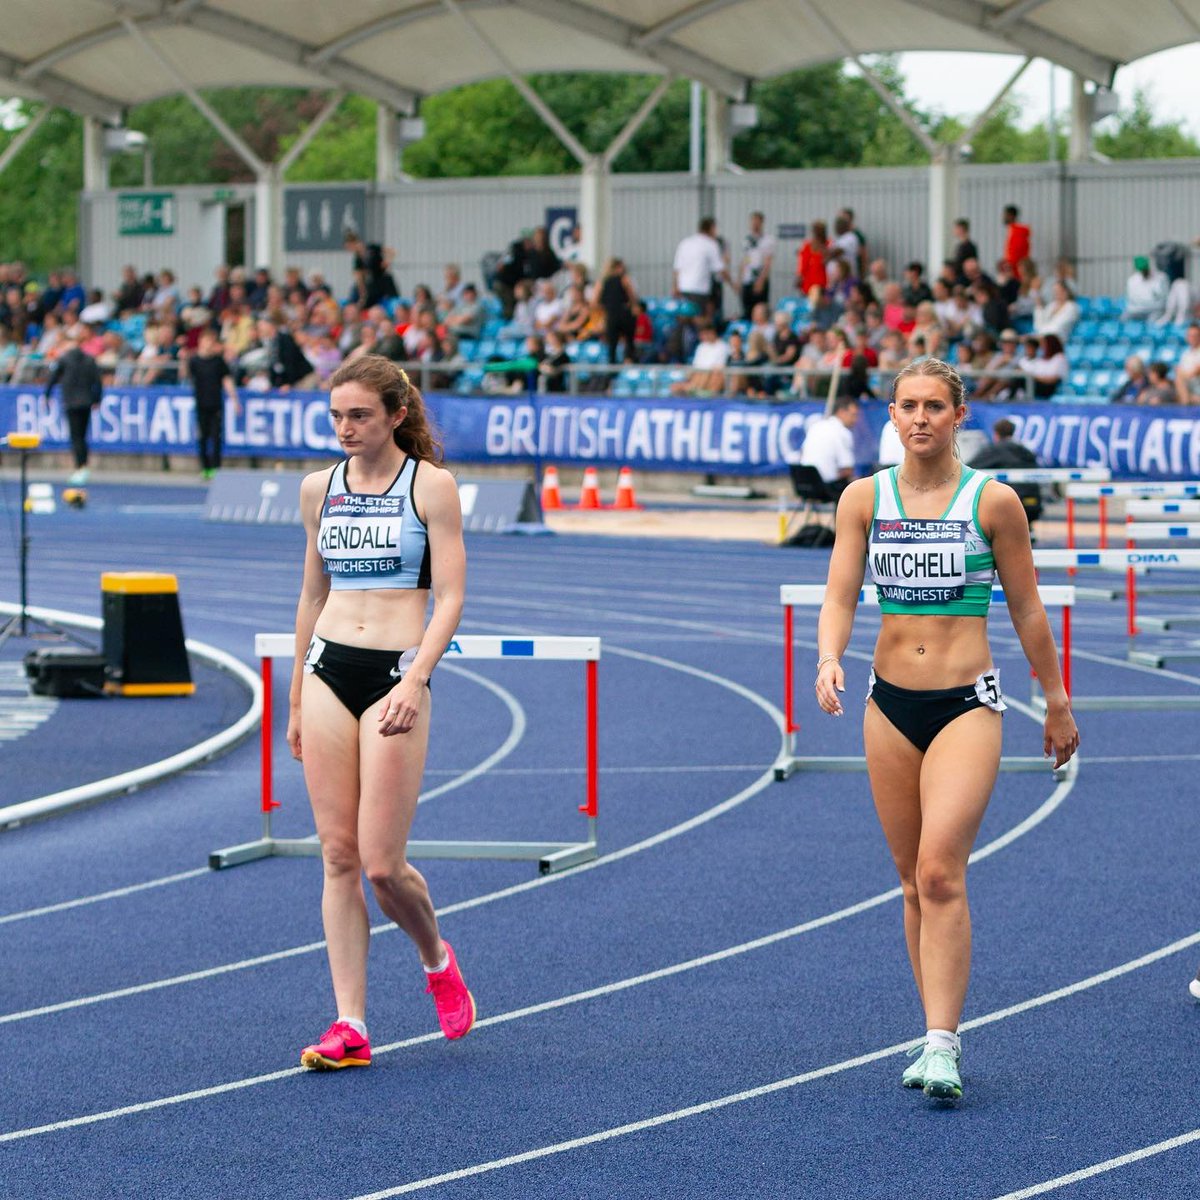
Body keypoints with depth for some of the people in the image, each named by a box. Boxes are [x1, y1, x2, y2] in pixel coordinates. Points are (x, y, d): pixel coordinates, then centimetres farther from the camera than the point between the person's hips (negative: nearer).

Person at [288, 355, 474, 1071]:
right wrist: (298, 699, 21)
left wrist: (417, 679, -21)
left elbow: (450, 596, -8)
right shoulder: (319, 489, 10)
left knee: (383, 864, -7)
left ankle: (437, 959, 24)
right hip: (328, 670, 4)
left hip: (396, 675, -4)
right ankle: (350, 1026, 2)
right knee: (339, 857, 1)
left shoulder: (431, 485, -4)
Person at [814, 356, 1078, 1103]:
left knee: (941, 872, -17)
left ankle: (943, 1047, -18)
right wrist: (830, 659, -21)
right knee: (916, 882, 9)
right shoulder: (865, 499, 3)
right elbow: (840, 597, -1)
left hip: (968, 703, -4)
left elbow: (1027, 608, 5)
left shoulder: (993, 501, -3)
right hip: (890, 703, 4)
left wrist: (1057, 704, 10)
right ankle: (940, 1034, 20)